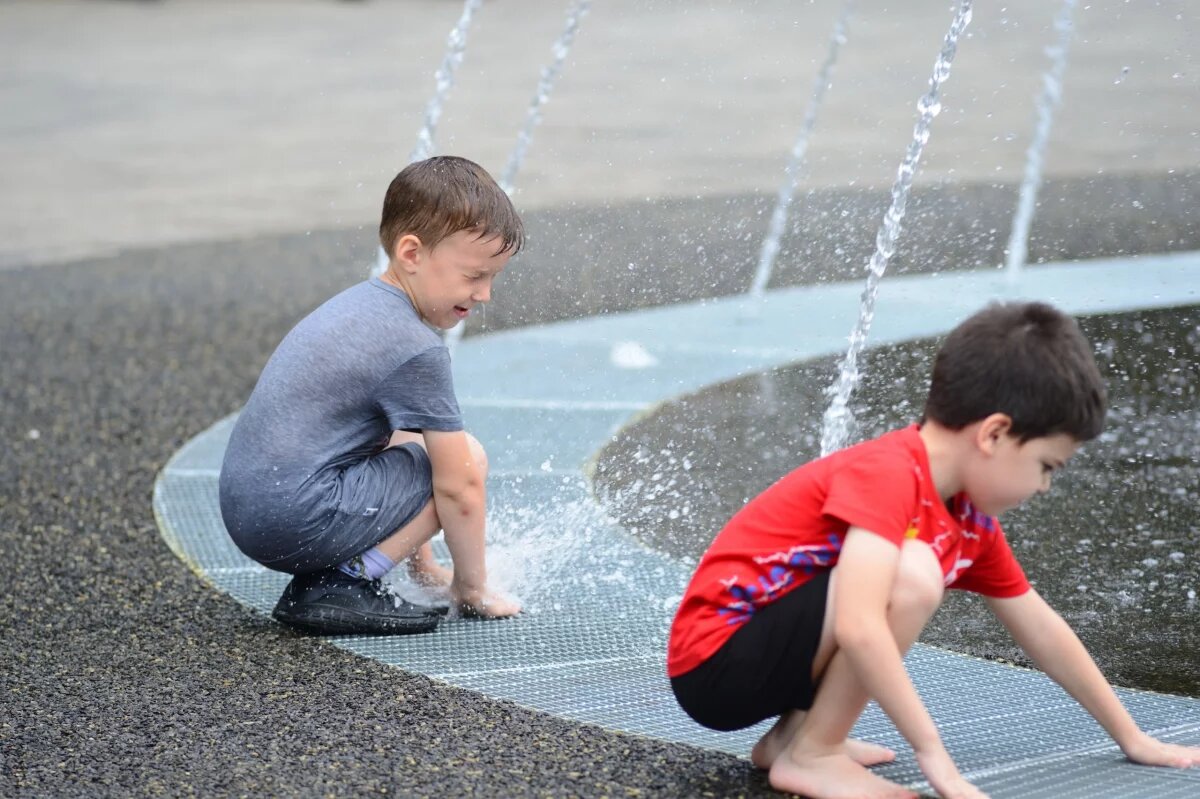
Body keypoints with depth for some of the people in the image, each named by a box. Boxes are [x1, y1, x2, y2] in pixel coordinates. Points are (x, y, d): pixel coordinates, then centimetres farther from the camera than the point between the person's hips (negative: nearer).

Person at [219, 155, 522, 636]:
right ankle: (343, 585, -8)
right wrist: (471, 587, 3)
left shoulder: (362, 303, 16)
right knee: (468, 460, -4)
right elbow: (458, 486, -12)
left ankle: (321, 577, 14)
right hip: (300, 521, -10)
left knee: (405, 447, 28)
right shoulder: (417, 351, -14)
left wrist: (423, 565, 29)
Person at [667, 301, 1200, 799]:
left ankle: (796, 731, 11)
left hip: (760, 662, 10)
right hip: (714, 660, -10)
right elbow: (858, 627, -33)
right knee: (911, 576, -25)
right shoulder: (888, 473, -22)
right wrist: (934, 755, -30)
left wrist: (1132, 738, 23)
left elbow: (1041, 632, 18)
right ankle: (811, 756, -10)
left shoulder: (969, 524, 7)